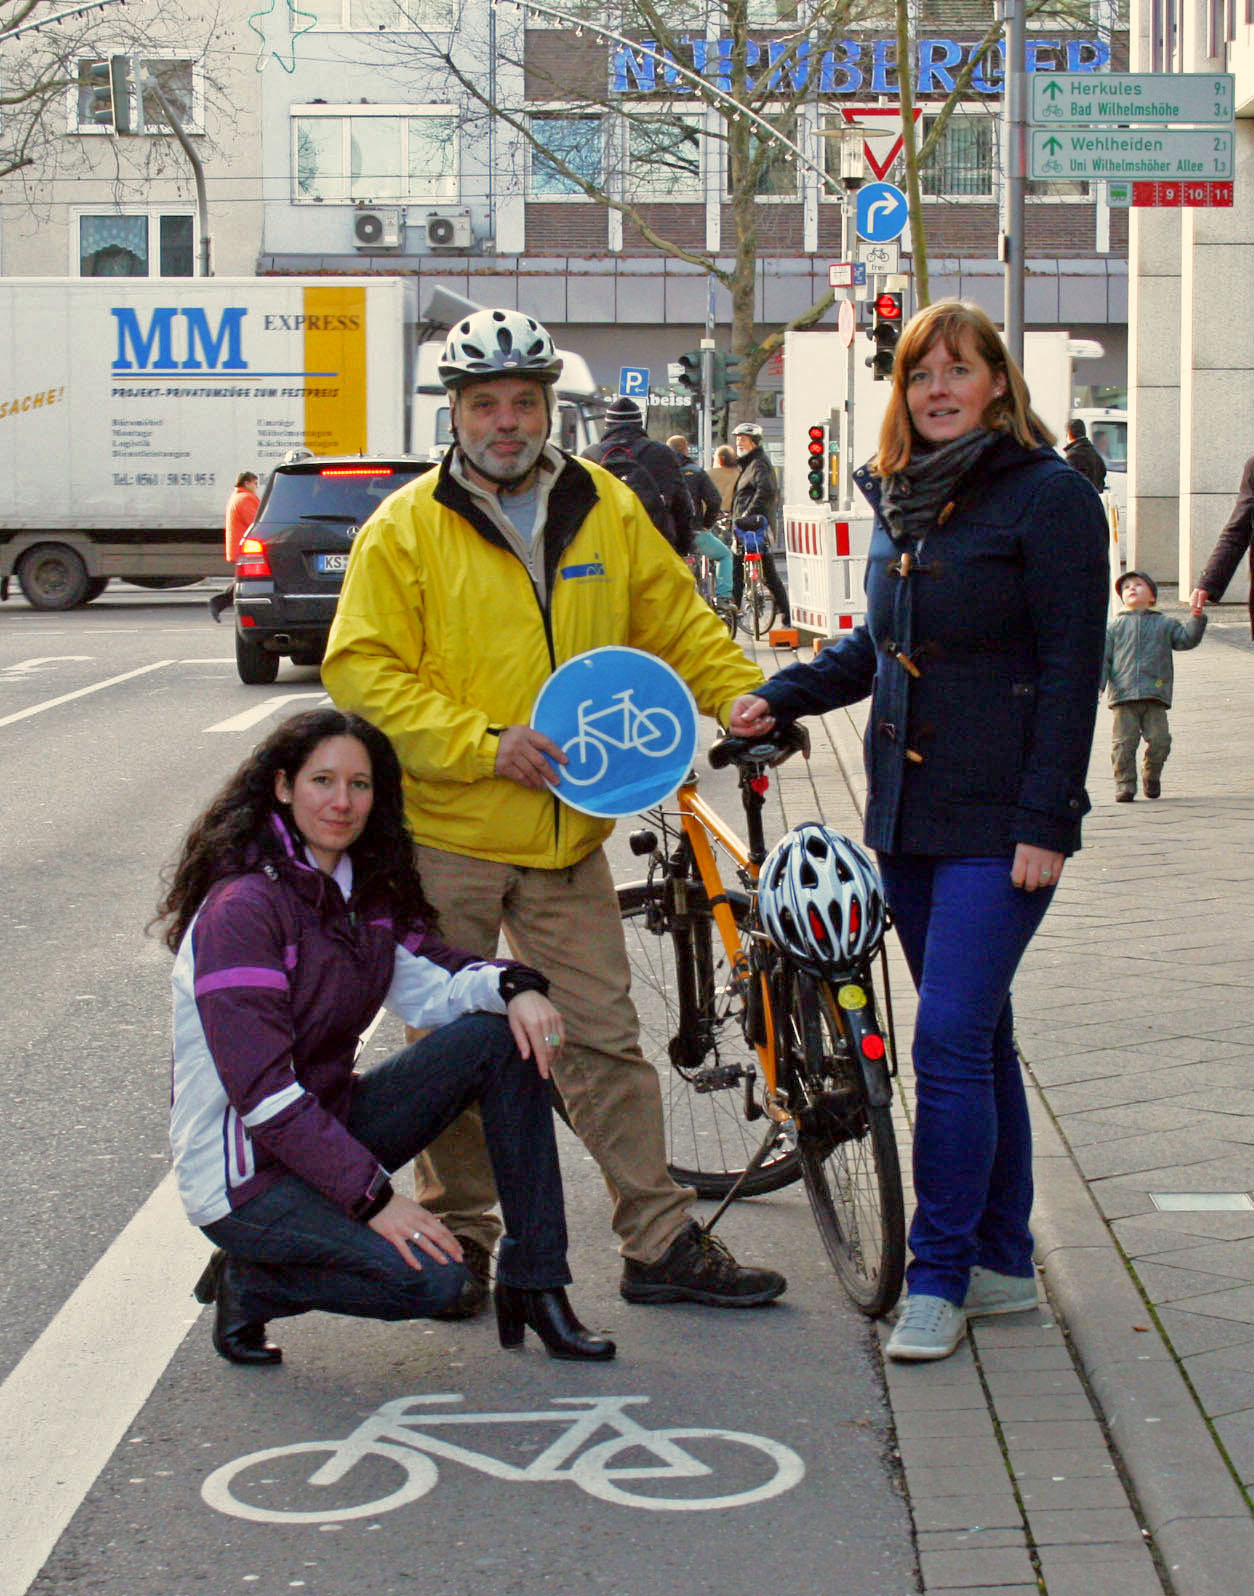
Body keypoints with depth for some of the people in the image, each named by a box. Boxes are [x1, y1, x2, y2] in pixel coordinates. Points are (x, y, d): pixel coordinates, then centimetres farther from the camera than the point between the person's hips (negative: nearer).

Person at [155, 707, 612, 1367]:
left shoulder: (366, 890, 6)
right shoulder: (241, 909, -21)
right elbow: (262, 1091, -25)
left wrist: (510, 984, -17)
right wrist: (373, 1196, -28)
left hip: (329, 1126, 8)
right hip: (245, 1175, -8)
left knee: (503, 1034, -6)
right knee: (430, 1275, -27)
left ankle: (532, 1284, -4)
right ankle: (249, 1282, -1)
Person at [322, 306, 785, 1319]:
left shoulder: (607, 511, 7)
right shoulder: (407, 529, -4)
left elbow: (678, 623, 14)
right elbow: (365, 673, -8)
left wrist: (749, 697, -2)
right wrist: (486, 744, -17)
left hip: (567, 837, 2)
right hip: (446, 831, -2)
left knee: (604, 1042, 4)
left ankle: (662, 1242, 10)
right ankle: (459, 1236, 23)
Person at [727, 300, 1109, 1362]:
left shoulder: (1050, 495, -9)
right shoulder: (903, 500, 12)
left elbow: (1071, 666, -12)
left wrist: (1045, 820, -16)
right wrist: (779, 697, 10)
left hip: (999, 827, -7)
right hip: (908, 815, 7)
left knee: (951, 1038, -11)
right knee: (977, 1037, 13)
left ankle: (940, 1276, 0)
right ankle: (1003, 1263, 21)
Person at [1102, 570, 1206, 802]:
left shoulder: (1164, 624, 16)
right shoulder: (1115, 626, 13)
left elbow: (1186, 639, 8)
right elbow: (1103, 657, 10)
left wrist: (1196, 619, -6)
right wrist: (1097, 685, -1)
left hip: (1155, 696, 1)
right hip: (1123, 696, -1)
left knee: (1159, 739, -6)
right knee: (1124, 742, -6)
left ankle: (1151, 776, 17)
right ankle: (1125, 784, 3)